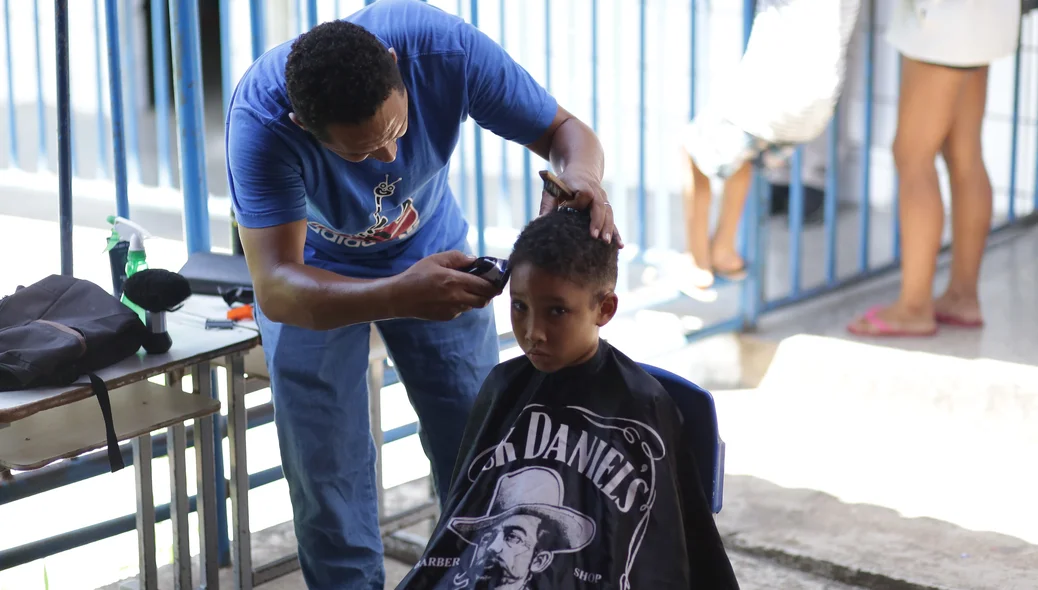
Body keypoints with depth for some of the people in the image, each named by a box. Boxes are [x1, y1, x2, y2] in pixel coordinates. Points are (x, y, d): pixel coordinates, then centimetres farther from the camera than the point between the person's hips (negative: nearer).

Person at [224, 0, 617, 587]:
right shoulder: (261, 120, -38)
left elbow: (566, 132, -22)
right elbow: (276, 289, -43)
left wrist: (582, 179, -47)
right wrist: (398, 297, -60)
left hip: (431, 249, 2)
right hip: (317, 270, -2)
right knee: (326, 470, -3)